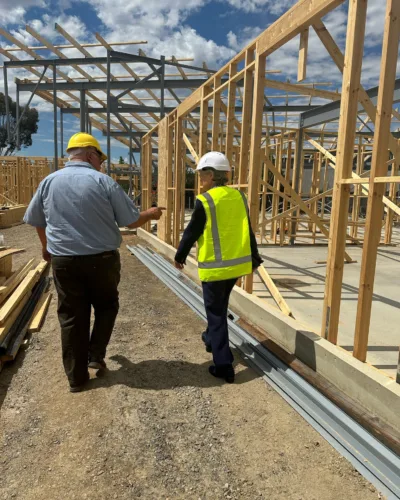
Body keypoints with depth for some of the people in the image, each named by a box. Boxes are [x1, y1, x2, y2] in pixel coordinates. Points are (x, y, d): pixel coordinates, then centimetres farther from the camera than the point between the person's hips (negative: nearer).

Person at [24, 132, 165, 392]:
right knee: (106, 305, 23)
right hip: (102, 259, -2)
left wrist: (47, 246, 35)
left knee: (71, 318, 11)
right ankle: (96, 355, 20)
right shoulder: (103, 181, -8)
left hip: (64, 261, 3)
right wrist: (151, 214, 15)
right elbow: (132, 221, -7)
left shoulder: (49, 182, 4)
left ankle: (76, 377, 20)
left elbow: (35, 220, 16)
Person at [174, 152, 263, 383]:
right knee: (220, 306, 26)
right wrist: (254, 258, 18)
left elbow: (191, 233, -7)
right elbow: (248, 231, 9)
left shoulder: (204, 201, -14)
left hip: (215, 266, -7)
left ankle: (224, 366, 4)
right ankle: (212, 339, 46)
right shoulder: (239, 196, 4)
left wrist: (180, 256, 9)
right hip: (238, 263, 7)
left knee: (216, 313, 2)